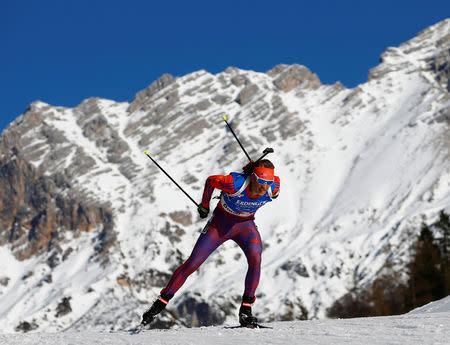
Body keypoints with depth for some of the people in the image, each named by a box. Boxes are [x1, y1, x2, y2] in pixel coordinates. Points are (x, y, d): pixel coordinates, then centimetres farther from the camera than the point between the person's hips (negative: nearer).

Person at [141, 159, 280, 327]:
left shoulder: (273, 188, -27)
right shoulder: (235, 183, -34)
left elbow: (276, 181, -2)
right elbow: (211, 180, -14)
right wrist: (204, 205, -2)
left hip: (245, 225, 2)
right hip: (220, 222, -2)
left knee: (255, 258, -27)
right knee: (192, 264, -5)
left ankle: (245, 311, -16)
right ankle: (161, 302, 10)